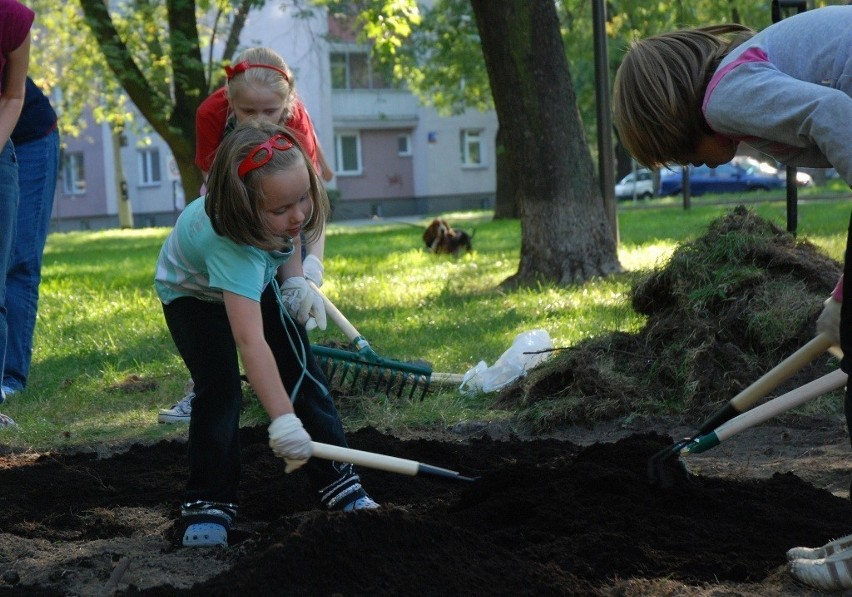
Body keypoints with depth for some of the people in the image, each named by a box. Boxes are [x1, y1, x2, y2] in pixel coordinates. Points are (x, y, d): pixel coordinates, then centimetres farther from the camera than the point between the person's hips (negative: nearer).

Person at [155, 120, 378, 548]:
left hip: (258, 280, 6)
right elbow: (249, 340, -55)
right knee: (218, 389, -20)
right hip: (194, 292, -5)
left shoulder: (284, 210, -29)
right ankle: (207, 504, -7)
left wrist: (293, 275, -15)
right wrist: (282, 418, -61)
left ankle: (336, 480, 6)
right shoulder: (230, 243, -48)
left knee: (303, 371, -3)